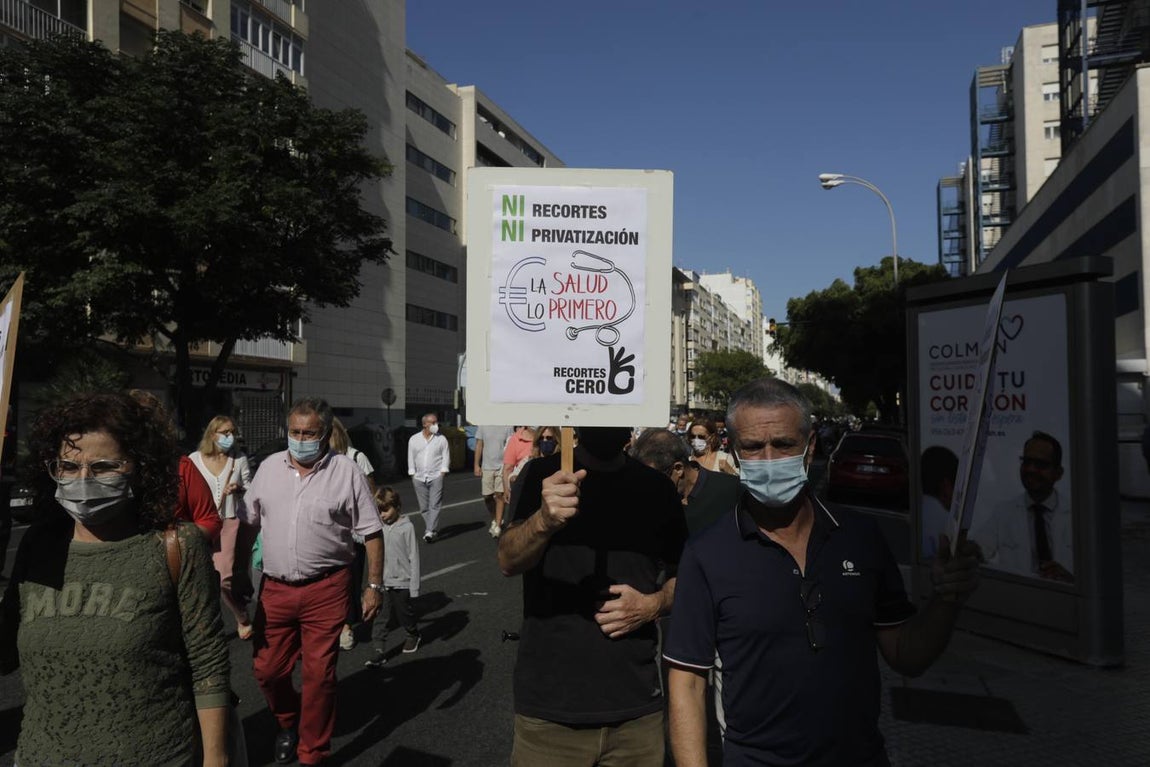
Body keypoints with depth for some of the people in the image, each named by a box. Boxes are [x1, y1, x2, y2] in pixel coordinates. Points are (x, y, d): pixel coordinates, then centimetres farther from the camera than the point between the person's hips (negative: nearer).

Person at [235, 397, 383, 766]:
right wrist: (240, 575, 11)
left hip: (325, 589, -3)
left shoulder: (346, 472, -7)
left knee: (318, 674, 4)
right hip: (275, 588, 4)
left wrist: (374, 586, -5)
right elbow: (248, 525, 12)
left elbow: (371, 533, -4)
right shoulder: (268, 467, 3)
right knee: (266, 670, 12)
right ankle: (288, 723, 42)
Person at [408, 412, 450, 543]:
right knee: (424, 507, 5)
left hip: (436, 477, -3)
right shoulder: (414, 439, 8)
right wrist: (412, 475, 5)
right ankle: (433, 530, 16)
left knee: (434, 505, -10)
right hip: (419, 478, 3)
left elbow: (446, 457, 3)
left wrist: (442, 473, -6)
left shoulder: (441, 439, 3)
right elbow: (411, 458, 11)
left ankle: (430, 531, -13)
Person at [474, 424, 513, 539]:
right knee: (487, 497, 8)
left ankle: (497, 525, -3)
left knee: (499, 495, -7)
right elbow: (479, 446, 7)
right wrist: (477, 465, 2)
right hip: (486, 466, 3)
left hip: (502, 466, -3)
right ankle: (495, 519, 29)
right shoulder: (483, 426, 4)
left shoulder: (507, 427, -2)